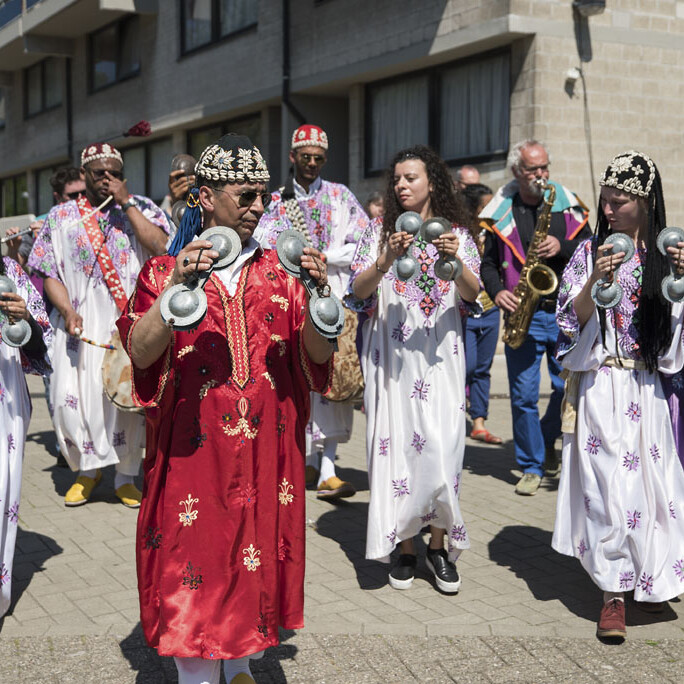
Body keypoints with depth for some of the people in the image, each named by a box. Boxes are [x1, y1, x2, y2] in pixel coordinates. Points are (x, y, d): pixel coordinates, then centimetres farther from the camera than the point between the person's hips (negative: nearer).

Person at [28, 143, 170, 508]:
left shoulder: (141, 208, 8)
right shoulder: (61, 216, 12)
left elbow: (162, 248, -10)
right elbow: (48, 272, 7)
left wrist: (126, 203, -9)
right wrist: (67, 310, -10)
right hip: (82, 325, 1)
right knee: (71, 396, -6)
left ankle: (126, 476, 14)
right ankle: (88, 470, 17)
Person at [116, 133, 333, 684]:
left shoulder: (278, 271, 8)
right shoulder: (165, 271, 1)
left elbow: (317, 354, 0)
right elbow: (141, 353, -14)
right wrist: (177, 288, -27)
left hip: (267, 450, 3)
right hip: (192, 453, -3)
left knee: (257, 558, 11)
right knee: (194, 562, 1)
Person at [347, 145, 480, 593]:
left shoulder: (456, 232, 9)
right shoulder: (381, 230, 7)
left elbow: (472, 295, -1)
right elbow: (359, 291, -2)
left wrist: (456, 259, -19)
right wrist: (387, 260, -19)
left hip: (440, 354, 0)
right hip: (391, 353, 0)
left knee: (442, 444, -6)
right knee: (396, 442, -3)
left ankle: (439, 545, 7)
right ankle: (404, 546, 9)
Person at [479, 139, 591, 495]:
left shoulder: (568, 203, 7)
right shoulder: (500, 213, 4)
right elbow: (487, 261, 9)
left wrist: (562, 247, -13)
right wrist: (497, 292, -9)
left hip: (564, 311, 1)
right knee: (523, 395, 0)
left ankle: (548, 442, 31)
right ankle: (532, 466, 13)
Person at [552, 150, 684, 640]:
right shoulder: (591, 250, 1)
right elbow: (572, 320, -3)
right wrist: (595, 281, -19)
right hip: (600, 385, -2)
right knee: (608, 483, -5)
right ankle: (613, 592, 4)